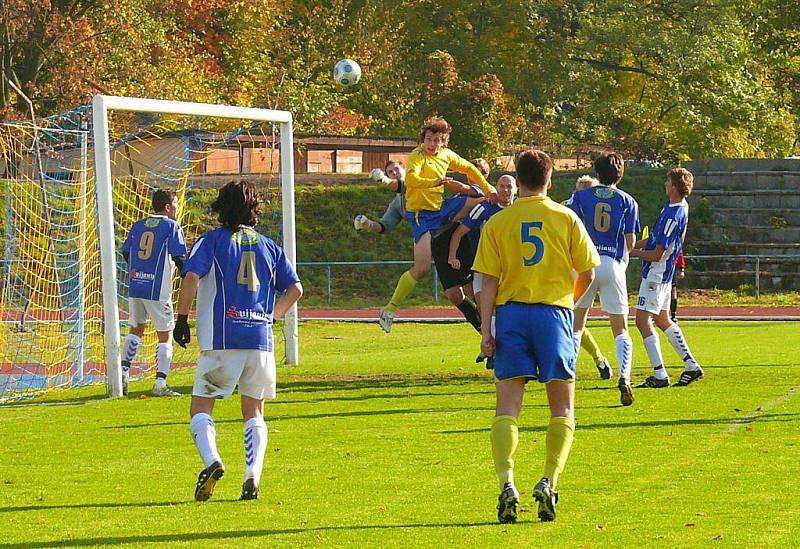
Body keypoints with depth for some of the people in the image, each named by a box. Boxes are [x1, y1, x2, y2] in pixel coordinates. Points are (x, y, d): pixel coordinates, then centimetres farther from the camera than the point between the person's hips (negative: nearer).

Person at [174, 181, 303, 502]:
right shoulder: (269, 246, 15)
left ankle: (211, 460, -24)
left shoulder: (213, 240, 4)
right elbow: (295, 288, 10)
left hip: (221, 339, -3)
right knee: (253, 413, 14)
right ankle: (252, 478, -2)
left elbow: (191, 277, -11)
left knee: (201, 408, 3)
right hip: (261, 339, 3)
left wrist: (182, 319, -3)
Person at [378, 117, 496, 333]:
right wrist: (435, 182, -51)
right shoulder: (418, 156, -17)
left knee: (484, 204, 7)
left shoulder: (446, 155, 4)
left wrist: (489, 190, 17)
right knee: (422, 268, -16)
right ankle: (390, 309, -7)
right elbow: (410, 179, -36)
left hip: (441, 208, 7)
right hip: (421, 215, -7)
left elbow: (469, 169, 20)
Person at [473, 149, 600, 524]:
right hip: (554, 311, 0)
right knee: (563, 410, 8)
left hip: (511, 313, 1)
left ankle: (506, 482, -19)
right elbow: (587, 274, 6)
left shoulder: (497, 223, 2)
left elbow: (489, 282, -2)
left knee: (507, 409, 1)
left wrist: (486, 330, -1)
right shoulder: (566, 218, 2)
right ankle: (549, 483, -8)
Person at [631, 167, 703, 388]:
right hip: (663, 273, 10)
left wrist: (632, 252, -10)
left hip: (656, 273, -10)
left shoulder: (673, 217, -24)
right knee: (662, 320, 18)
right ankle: (691, 365, 21)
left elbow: (657, 254, -22)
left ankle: (660, 375, -12)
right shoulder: (680, 206, 7)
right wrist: (635, 245, 13)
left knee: (643, 321, -10)